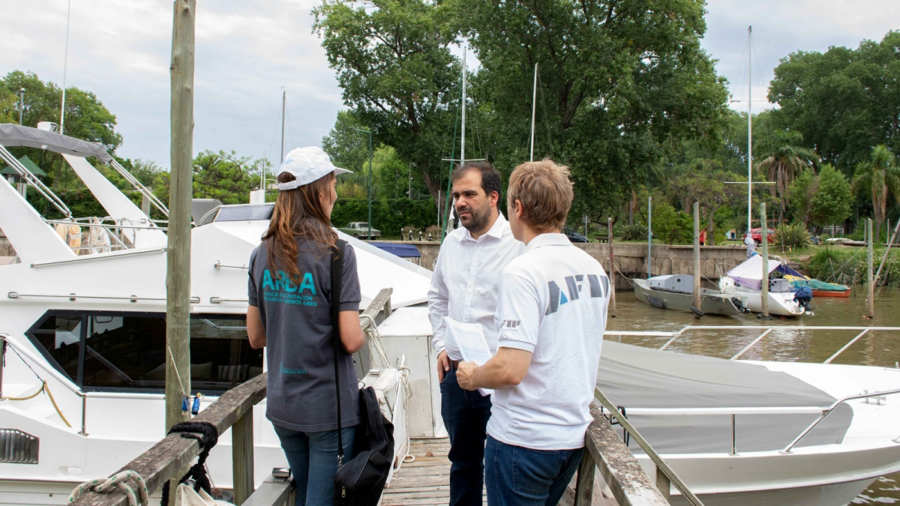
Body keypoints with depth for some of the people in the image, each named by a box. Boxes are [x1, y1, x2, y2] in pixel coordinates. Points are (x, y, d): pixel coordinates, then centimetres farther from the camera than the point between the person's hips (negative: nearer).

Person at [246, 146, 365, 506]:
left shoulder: (263, 254, 1)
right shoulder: (335, 252, -16)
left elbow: (255, 336, 6)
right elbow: (351, 340, -18)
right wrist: (361, 335, 3)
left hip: (282, 404, 6)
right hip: (328, 407, -6)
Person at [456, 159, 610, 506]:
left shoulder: (523, 272, -20)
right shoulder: (595, 269, 4)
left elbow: (511, 370, -26)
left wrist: (472, 377, -5)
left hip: (524, 438, -7)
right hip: (575, 433, 8)